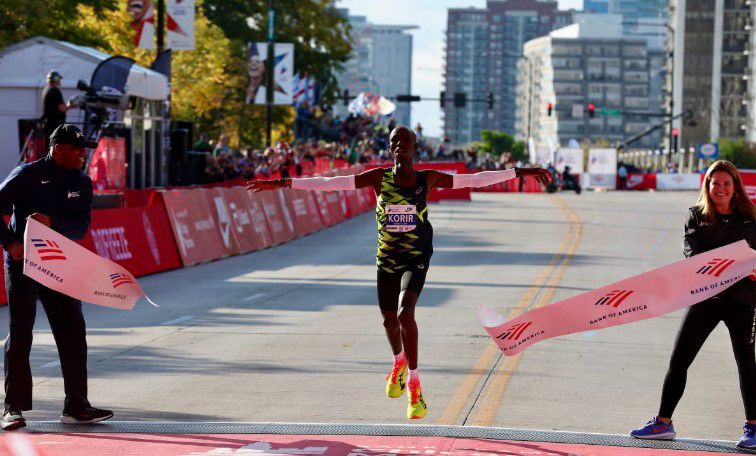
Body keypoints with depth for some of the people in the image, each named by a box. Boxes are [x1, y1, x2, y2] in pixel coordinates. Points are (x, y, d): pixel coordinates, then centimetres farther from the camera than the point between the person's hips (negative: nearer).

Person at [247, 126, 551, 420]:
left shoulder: (429, 180, -4)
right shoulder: (379, 179, -4)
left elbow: (476, 179, -1)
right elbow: (330, 183, -7)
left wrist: (520, 172, -1)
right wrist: (283, 183, -12)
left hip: (416, 260, -3)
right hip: (386, 260, 3)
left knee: (405, 313, -24)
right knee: (389, 320, 15)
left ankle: (414, 386, -14)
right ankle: (399, 362, 50)